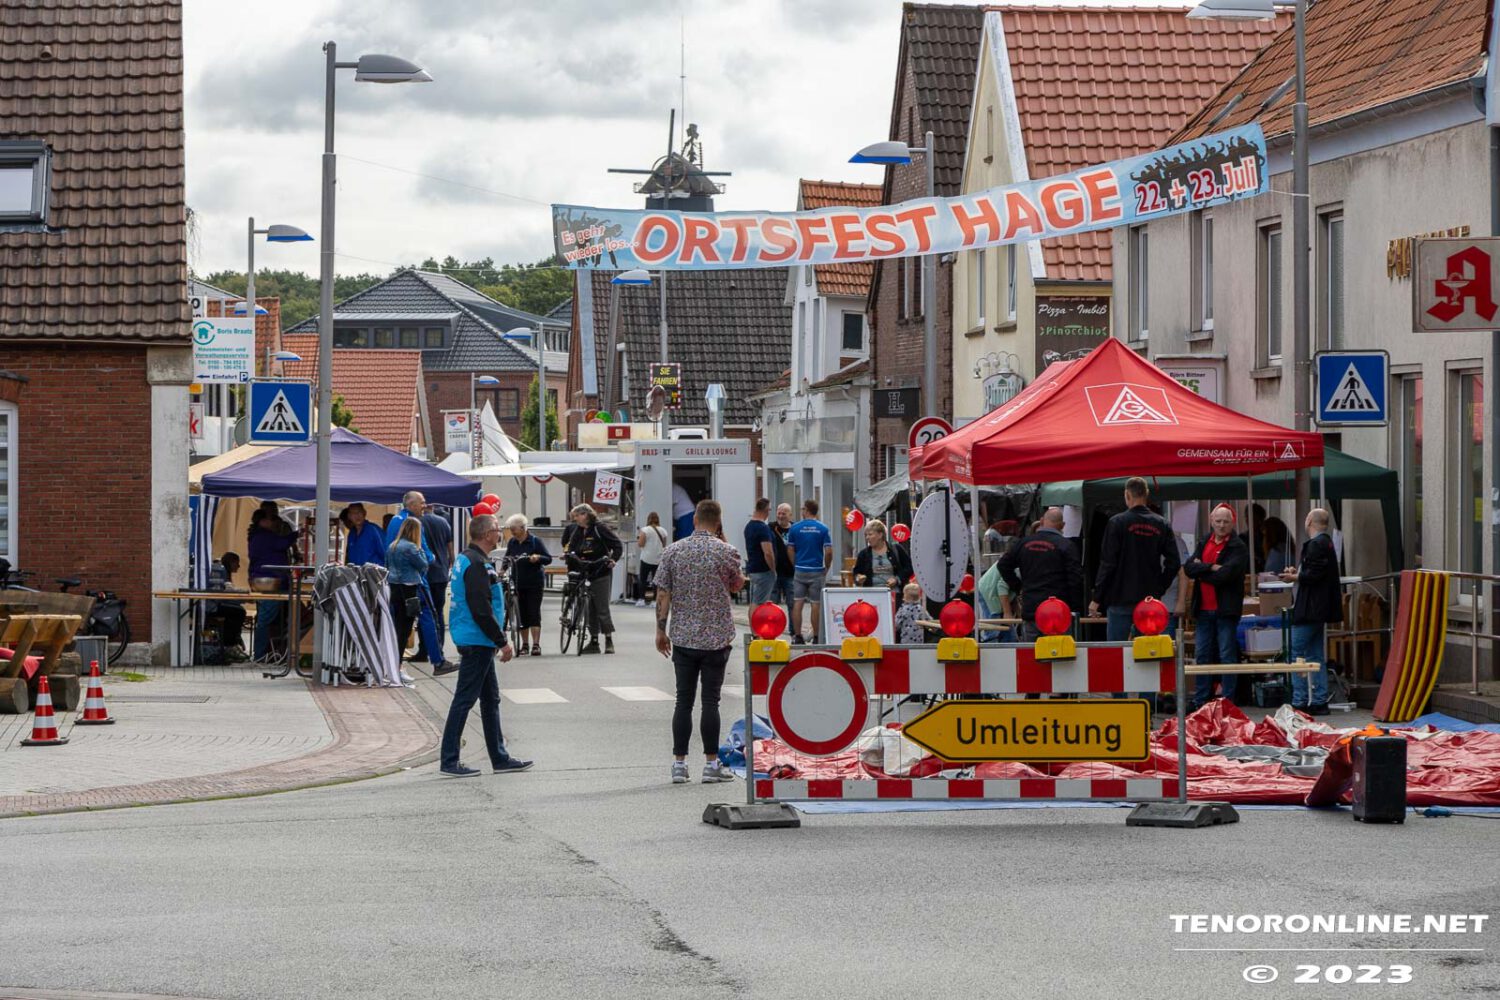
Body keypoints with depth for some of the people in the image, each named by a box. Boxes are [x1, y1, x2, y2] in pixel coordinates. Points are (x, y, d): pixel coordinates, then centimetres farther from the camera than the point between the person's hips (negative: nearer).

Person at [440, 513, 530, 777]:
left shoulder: (465, 560, 14)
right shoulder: (477, 565, -19)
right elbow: (481, 610, -23)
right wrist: (502, 642, -17)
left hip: (477, 643, 11)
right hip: (477, 642, -11)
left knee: (491, 699, 15)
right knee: (465, 699, -5)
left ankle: (500, 758, 22)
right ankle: (449, 761, -1)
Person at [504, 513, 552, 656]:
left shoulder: (535, 541, -6)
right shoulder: (512, 543, 6)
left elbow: (548, 558, -6)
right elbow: (507, 558, 17)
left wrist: (538, 557, -25)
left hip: (534, 583, -4)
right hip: (518, 583, 4)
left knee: (534, 614, -6)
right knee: (521, 614, 5)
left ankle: (536, 645, -6)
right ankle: (524, 645, 14)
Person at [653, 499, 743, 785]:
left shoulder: (673, 551, 0)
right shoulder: (727, 552, -7)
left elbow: (663, 594, -1)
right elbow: (737, 586, 9)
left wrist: (661, 630, 7)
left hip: (682, 637, 2)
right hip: (716, 637, -2)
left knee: (684, 700, 6)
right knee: (710, 700, 2)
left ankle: (679, 763, 6)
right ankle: (711, 763, 4)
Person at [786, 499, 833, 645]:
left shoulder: (794, 528, -1)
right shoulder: (823, 529, -4)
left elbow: (790, 550, 2)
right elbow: (829, 552, -6)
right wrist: (826, 569, 7)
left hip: (800, 571, 1)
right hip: (817, 571, -1)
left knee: (798, 603, 5)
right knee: (816, 604, 2)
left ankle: (797, 637, 5)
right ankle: (816, 637, 4)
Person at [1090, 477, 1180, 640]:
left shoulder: (1117, 523, -7)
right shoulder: (1161, 524, 5)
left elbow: (1108, 564, -9)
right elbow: (1174, 563, 3)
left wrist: (1097, 598, -4)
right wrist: (1159, 589, 13)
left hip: (1121, 599, -4)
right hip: (1150, 599, 4)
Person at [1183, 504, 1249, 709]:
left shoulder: (1238, 548, -5)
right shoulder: (1203, 544, 13)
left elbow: (1225, 575, -17)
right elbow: (1188, 567, -2)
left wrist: (1201, 570, -4)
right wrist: (1211, 567, -15)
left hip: (1226, 609, -6)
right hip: (1204, 608, 6)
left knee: (1227, 655, -2)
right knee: (1202, 655, 9)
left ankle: (1227, 700, 2)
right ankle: (1200, 701, 15)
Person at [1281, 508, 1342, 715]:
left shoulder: (1316, 544, -16)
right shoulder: (1326, 543, 17)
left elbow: (1314, 575, -23)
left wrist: (1295, 577, -8)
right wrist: (1297, 570, 12)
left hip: (1309, 610, -11)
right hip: (1319, 610, 11)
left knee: (1298, 654, -8)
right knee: (1317, 656, 13)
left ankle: (1299, 702, -10)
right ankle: (1319, 701, 14)